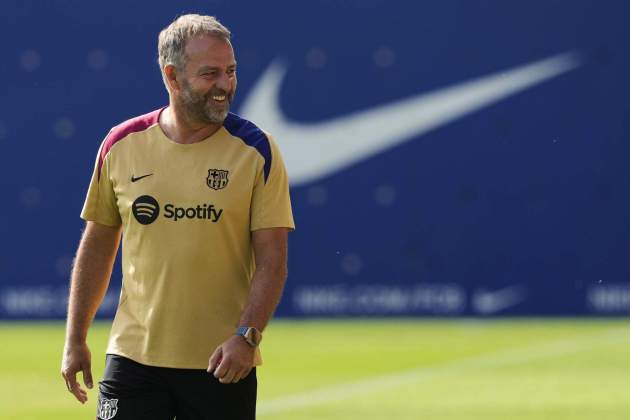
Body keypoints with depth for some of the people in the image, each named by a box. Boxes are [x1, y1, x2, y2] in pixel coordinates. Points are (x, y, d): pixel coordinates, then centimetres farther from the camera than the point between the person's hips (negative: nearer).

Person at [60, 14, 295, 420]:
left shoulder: (256, 150, -4)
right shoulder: (122, 145, 2)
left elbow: (272, 260, -6)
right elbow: (97, 247, 11)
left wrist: (246, 336, -19)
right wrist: (75, 339, 9)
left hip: (222, 364, -1)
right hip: (134, 354, 1)